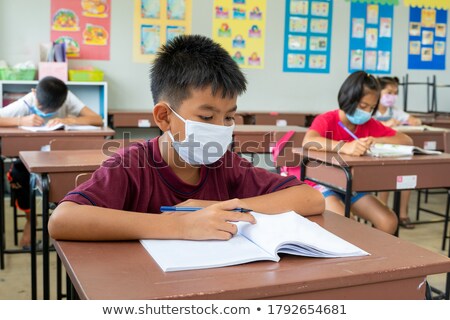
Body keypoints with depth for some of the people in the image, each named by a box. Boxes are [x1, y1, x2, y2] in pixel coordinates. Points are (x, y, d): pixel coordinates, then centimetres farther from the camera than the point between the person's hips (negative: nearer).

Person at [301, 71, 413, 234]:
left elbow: (406, 141, -1)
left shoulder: (370, 124, 1)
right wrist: (344, 146, -54)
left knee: (389, 222, -12)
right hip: (323, 184, -5)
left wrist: (376, 141, -20)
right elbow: (308, 142, -39)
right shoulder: (326, 120, -16)